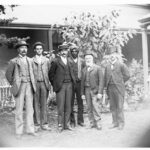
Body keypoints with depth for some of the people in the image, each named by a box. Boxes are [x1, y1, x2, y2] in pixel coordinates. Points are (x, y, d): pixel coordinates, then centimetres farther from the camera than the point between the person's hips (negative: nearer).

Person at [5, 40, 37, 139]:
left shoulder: (30, 60, 13)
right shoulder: (14, 61, 2)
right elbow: (8, 74, 7)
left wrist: (33, 84, 8)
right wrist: (13, 84, 4)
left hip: (29, 86, 3)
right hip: (19, 87, -3)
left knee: (30, 109, 5)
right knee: (19, 110, 0)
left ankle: (30, 130, 13)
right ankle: (19, 132, 8)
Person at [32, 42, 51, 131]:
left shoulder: (46, 60, 13)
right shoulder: (31, 60, 7)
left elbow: (49, 72, 13)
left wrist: (49, 82, 4)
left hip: (44, 83, 2)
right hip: (35, 84, -1)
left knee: (44, 104, 3)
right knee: (36, 104, 0)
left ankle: (44, 124, 7)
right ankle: (37, 124, 7)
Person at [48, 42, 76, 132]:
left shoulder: (69, 61, 13)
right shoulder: (56, 61, -1)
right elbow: (51, 74, 3)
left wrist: (73, 80, 8)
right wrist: (55, 84, 1)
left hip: (69, 85, 4)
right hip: (60, 86, -4)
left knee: (68, 106, 6)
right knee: (61, 106, -3)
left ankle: (67, 124, 15)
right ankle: (60, 125, 6)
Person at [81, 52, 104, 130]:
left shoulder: (98, 68, 0)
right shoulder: (84, 70, 14)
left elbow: (101, 81, -4)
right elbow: (82, 82, 14)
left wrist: (100, 92, -11)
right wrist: (82, 93, 9)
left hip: (95, 90, -4)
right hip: (87, 91, 4)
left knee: (96, 107, -10)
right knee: (89, 108, 3)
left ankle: (98, 123, 0)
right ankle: (92, 123, 11)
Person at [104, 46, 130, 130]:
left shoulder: (121, 65, -1)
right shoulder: (107, 66, 12)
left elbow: (127, 75, -1)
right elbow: (105, 77, 15)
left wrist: (120, 82, 2)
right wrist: (106, 86, 6)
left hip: (118, 88, -5)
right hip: (110, 88, 5)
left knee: (119, 106, -2)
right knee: (112, 106, 9)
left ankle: (121, 123, 7)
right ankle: (115, 122, 18)